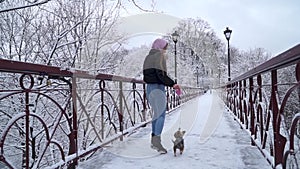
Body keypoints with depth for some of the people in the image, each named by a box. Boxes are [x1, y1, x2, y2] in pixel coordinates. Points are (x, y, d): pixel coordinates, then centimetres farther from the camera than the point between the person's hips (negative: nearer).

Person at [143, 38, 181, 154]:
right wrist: (172, 84, -15)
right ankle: (157, 140, -12)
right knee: (161, 114, -7)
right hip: (158, 88, -9)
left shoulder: (148, 57, 18)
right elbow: (160, 74, -19)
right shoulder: (159, 56, -7)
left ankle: (153, 140, 17)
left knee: (156, 113, 14)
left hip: (149, 88, 9)